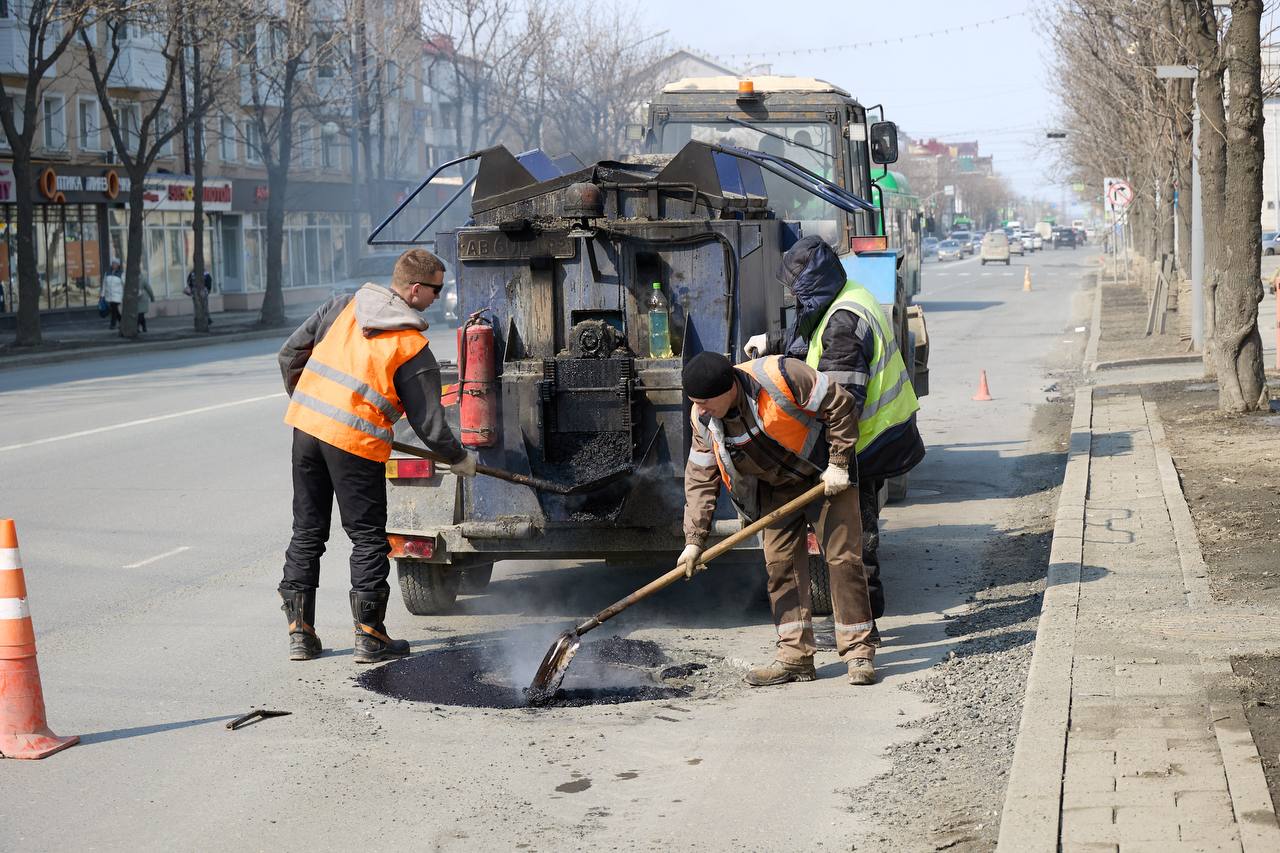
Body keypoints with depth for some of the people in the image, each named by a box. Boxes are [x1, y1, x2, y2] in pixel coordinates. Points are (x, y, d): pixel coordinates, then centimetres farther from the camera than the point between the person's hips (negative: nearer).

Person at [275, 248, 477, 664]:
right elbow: (428, 423, -4)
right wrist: (458, 458, 13)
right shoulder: (414, 349, -7)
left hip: (306, 426, 5)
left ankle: (299, 631, 17)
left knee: (307, 531, 14)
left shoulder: (346, 305, 6)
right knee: (368, 538, 7)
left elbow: (291, 352, 11)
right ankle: (369, 636, 9)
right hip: (356, 442, -5)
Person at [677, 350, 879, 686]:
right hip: (776, 488, 5)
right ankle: (795, 657, 2)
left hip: (826, 477, -5)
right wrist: (694, 540, -9)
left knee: (843, 556, -8)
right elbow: (700, 479, -5)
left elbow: (839, 405, -21)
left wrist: (838, 464, -19)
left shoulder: (779, 377, -32)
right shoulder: (703, 419, -13)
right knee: (780, 564, -2)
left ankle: (859, 651, -2)